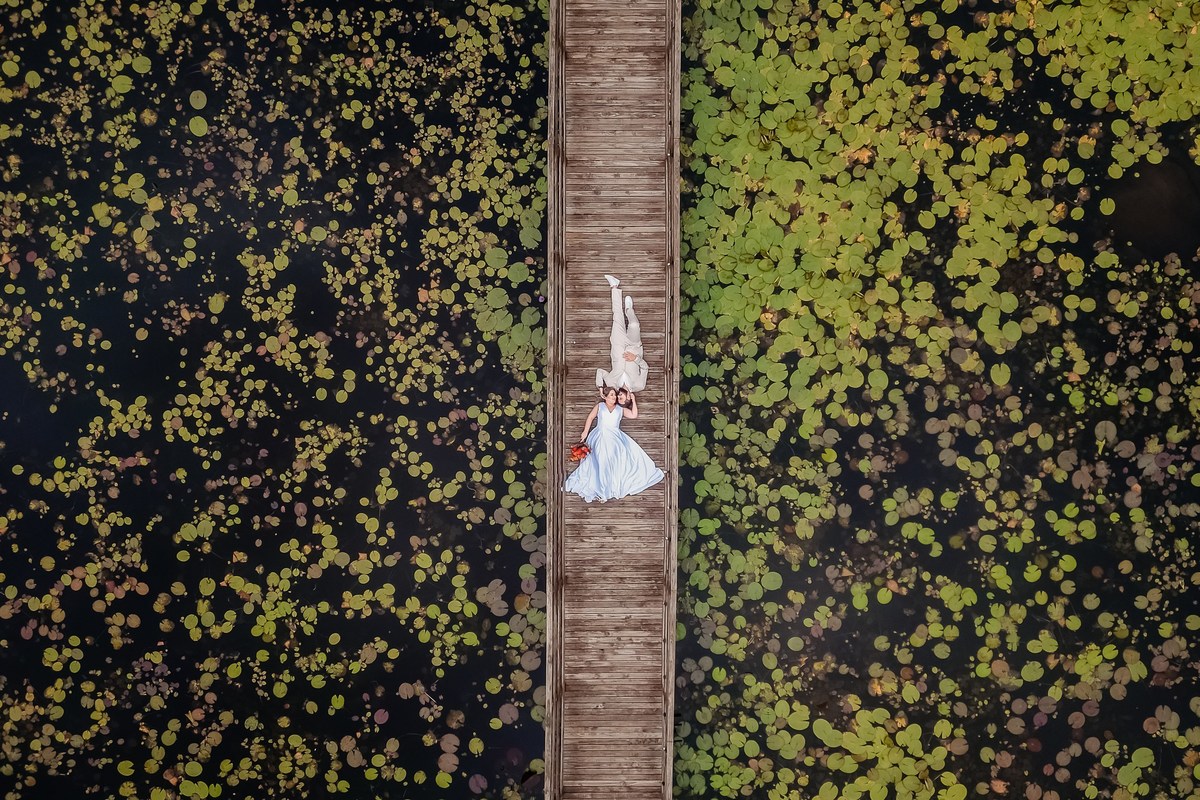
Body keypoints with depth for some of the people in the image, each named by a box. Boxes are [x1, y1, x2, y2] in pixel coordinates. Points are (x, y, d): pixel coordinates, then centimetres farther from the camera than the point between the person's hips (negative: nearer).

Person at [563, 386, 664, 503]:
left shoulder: (620, 409, 21)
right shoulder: (599, 406, 18)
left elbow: (634, 415, 11)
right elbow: (590, 418, 11)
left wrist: (633, 401, 9)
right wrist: (585, 432, 0)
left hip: (616, 436, 3)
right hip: (601, 436, -3)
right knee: (603, 457, -27)